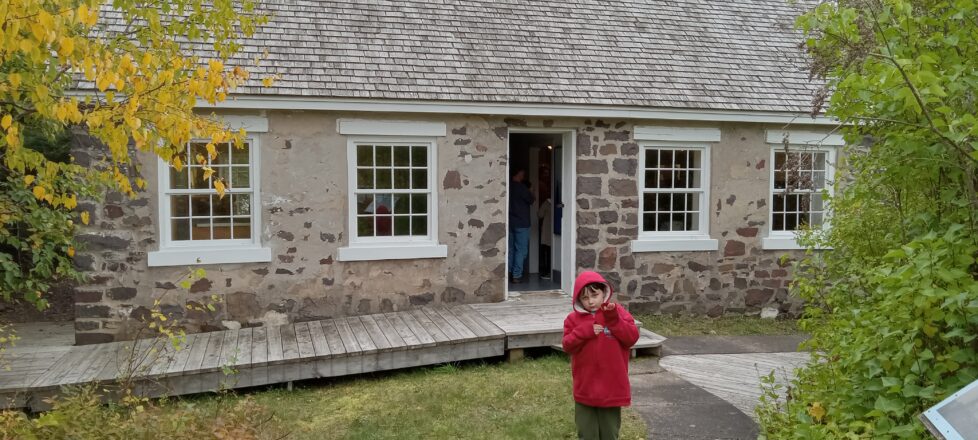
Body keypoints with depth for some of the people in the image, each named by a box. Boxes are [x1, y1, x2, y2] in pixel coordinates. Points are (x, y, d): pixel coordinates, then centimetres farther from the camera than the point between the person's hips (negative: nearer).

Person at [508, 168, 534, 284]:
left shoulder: (509, 186, 7)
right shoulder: (521, 187, -14)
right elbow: (531, 200, -6)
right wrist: (533, 197, 15)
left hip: (510, 222, 7)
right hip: (521, 223, -7)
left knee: (510, 249, 12)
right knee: (521, 250, -1)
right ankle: (516, 276, -3)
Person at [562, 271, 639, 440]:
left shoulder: (617, 312, -4)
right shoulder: (574, 318, -1)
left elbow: (632, 337, -13)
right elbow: (567, 345, -7)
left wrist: (613, 319, -23)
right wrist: (584, 331, -21)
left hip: (611, 385, -1)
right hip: (585, 386, 1)